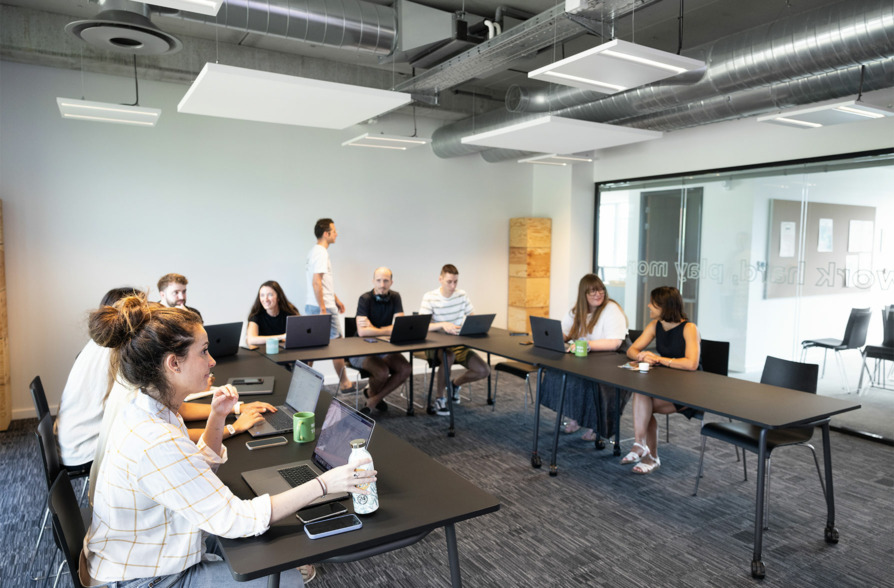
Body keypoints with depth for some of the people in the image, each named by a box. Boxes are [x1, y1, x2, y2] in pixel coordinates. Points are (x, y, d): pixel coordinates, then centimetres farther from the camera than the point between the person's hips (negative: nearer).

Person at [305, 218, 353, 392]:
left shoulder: (314, 251, 15)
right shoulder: (321, 252, -16)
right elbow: (316, 282, -23)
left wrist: (335, 299, 26)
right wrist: (323, 309, -23)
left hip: (312, 306, 10)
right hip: (322, 307, -10)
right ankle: (344, 383, 9)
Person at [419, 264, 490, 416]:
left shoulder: (462, 295, 4)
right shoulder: (429, 298, -10)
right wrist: (443, 324, -37)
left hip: (459, 344, 5)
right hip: (436, 345, -4)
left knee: (484, 371, -12)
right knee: (449, 356, -39)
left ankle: (455, 384, 20)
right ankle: (440, 397, -13)